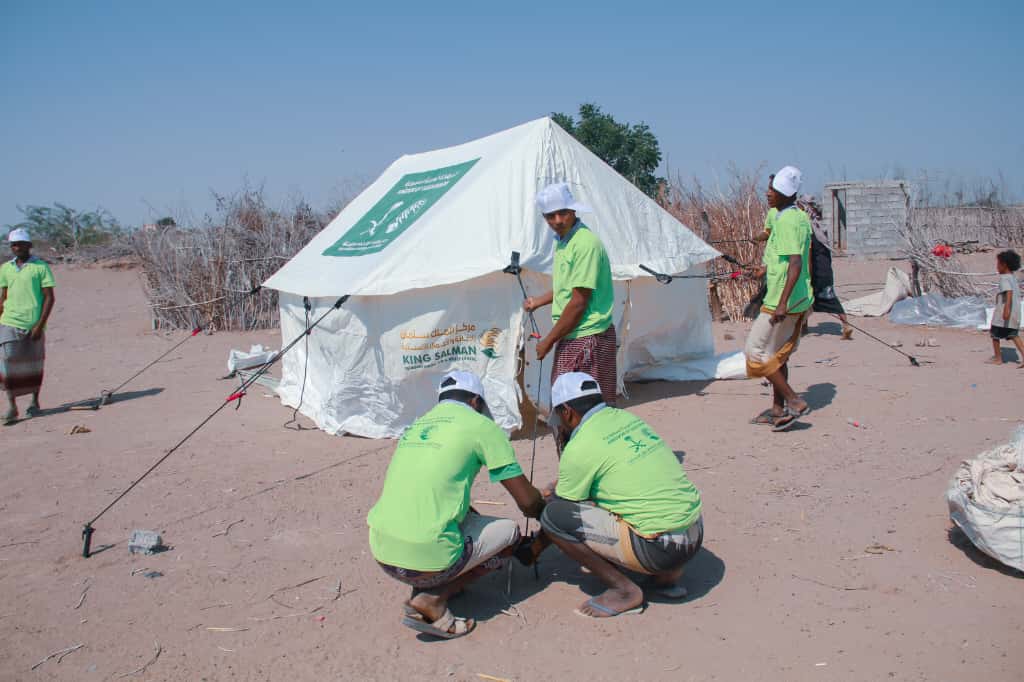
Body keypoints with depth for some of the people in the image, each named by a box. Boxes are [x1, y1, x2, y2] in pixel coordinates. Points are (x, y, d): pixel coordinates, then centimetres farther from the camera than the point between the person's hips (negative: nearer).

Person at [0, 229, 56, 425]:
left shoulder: (40, 267, -2)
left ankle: (35, 401, 26)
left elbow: (49, 297, -4)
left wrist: (40, 325, -11)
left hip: (33, 325, -3)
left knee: (34, 365, 9)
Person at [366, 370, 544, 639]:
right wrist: (547, 511, 26)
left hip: (381, 552, 7)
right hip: (426, 559, -7)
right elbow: (527, 502, 3)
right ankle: (433, 600, 1)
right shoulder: (482, 426, 1)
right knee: (510, 532, 17)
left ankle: (424, 587, 11)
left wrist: (474, 514, 42)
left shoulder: (416, 426, 19)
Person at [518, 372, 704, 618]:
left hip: (661, 549, -8)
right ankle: (667, 575, 19)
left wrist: (535, 548, 19)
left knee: (553, 514, -7)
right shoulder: (627, 418, 12)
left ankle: (623, 590, -1)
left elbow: (558, 517, 3)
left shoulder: (580, 447, -10)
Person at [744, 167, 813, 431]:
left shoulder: (786, 222, -19)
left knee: (756, 351, -2)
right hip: (800, 300, 10)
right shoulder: (800, 216, 11)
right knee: (777, 355, 17)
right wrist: (767, 267, 36)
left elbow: (796, 264, -28)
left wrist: (782, 303, -33)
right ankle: (778, 409, 25)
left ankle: (794, 402, -2)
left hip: (784, 302, -10)